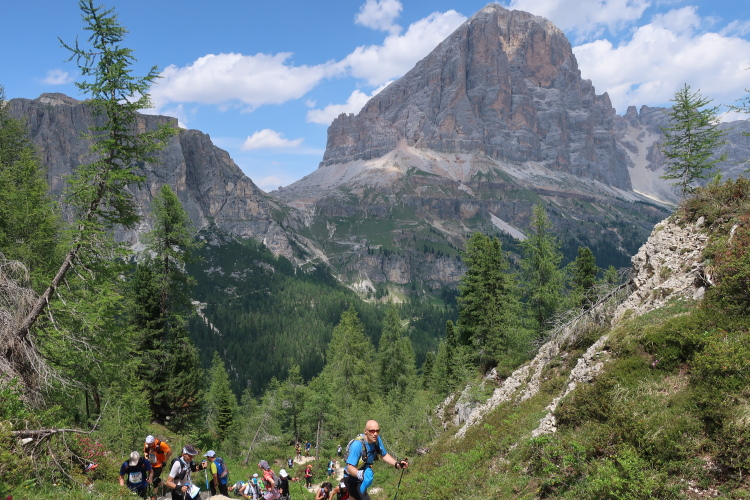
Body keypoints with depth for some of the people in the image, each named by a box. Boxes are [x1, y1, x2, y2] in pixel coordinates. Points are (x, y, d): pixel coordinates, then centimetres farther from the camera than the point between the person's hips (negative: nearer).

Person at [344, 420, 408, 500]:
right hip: (352, 479, -8)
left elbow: (384, 455, 3)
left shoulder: (377, 440, -14)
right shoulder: (357, 444, -33)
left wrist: (397, 464, -12)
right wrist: (360, 474, -56)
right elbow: (350, 467, -37)